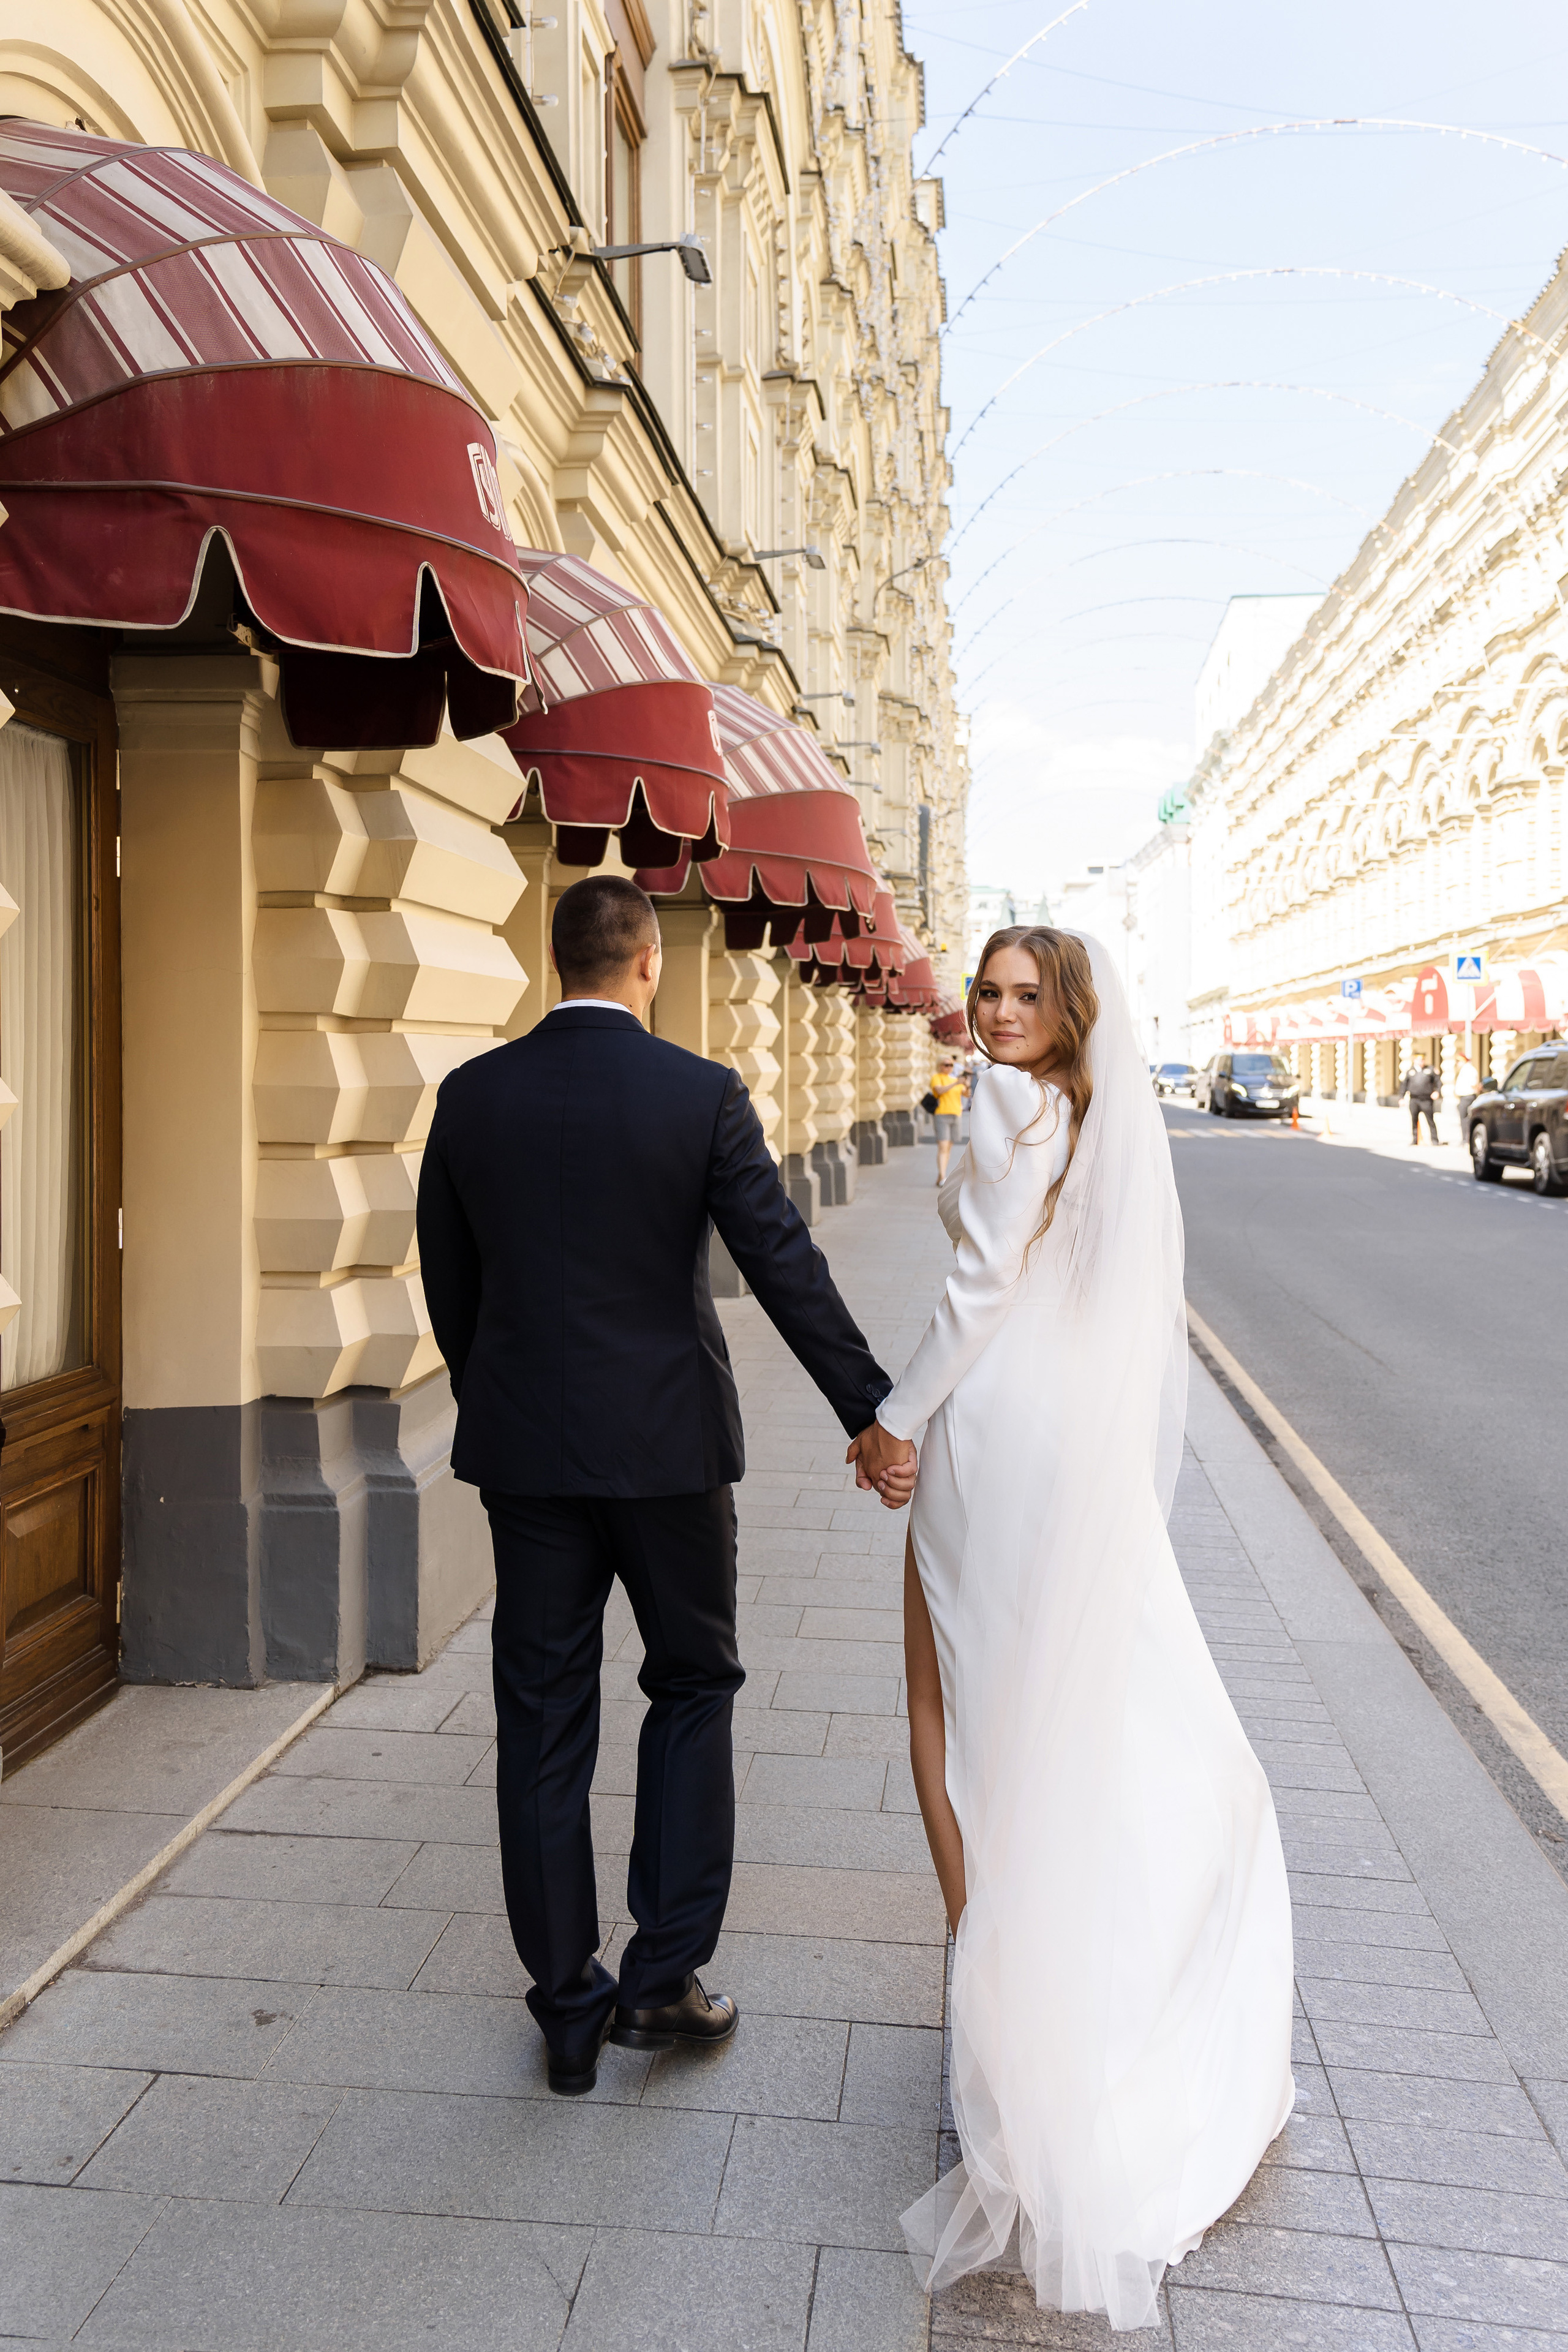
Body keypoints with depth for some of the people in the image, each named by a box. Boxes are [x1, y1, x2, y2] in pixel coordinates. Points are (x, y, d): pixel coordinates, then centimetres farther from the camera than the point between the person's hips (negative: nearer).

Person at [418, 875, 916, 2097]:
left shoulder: (470, 1096, -2)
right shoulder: (703, 1094, -10)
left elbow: (449, 1285, 6)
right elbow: (787, 1268, -11)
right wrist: (871, 1413, -4)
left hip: (524, 1448, 3)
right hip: (667, 1444, -2)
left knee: (545, 1722, 11)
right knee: (693, 1687, 17)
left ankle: (569, 2009, 23)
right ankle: (663, 1974, 18)